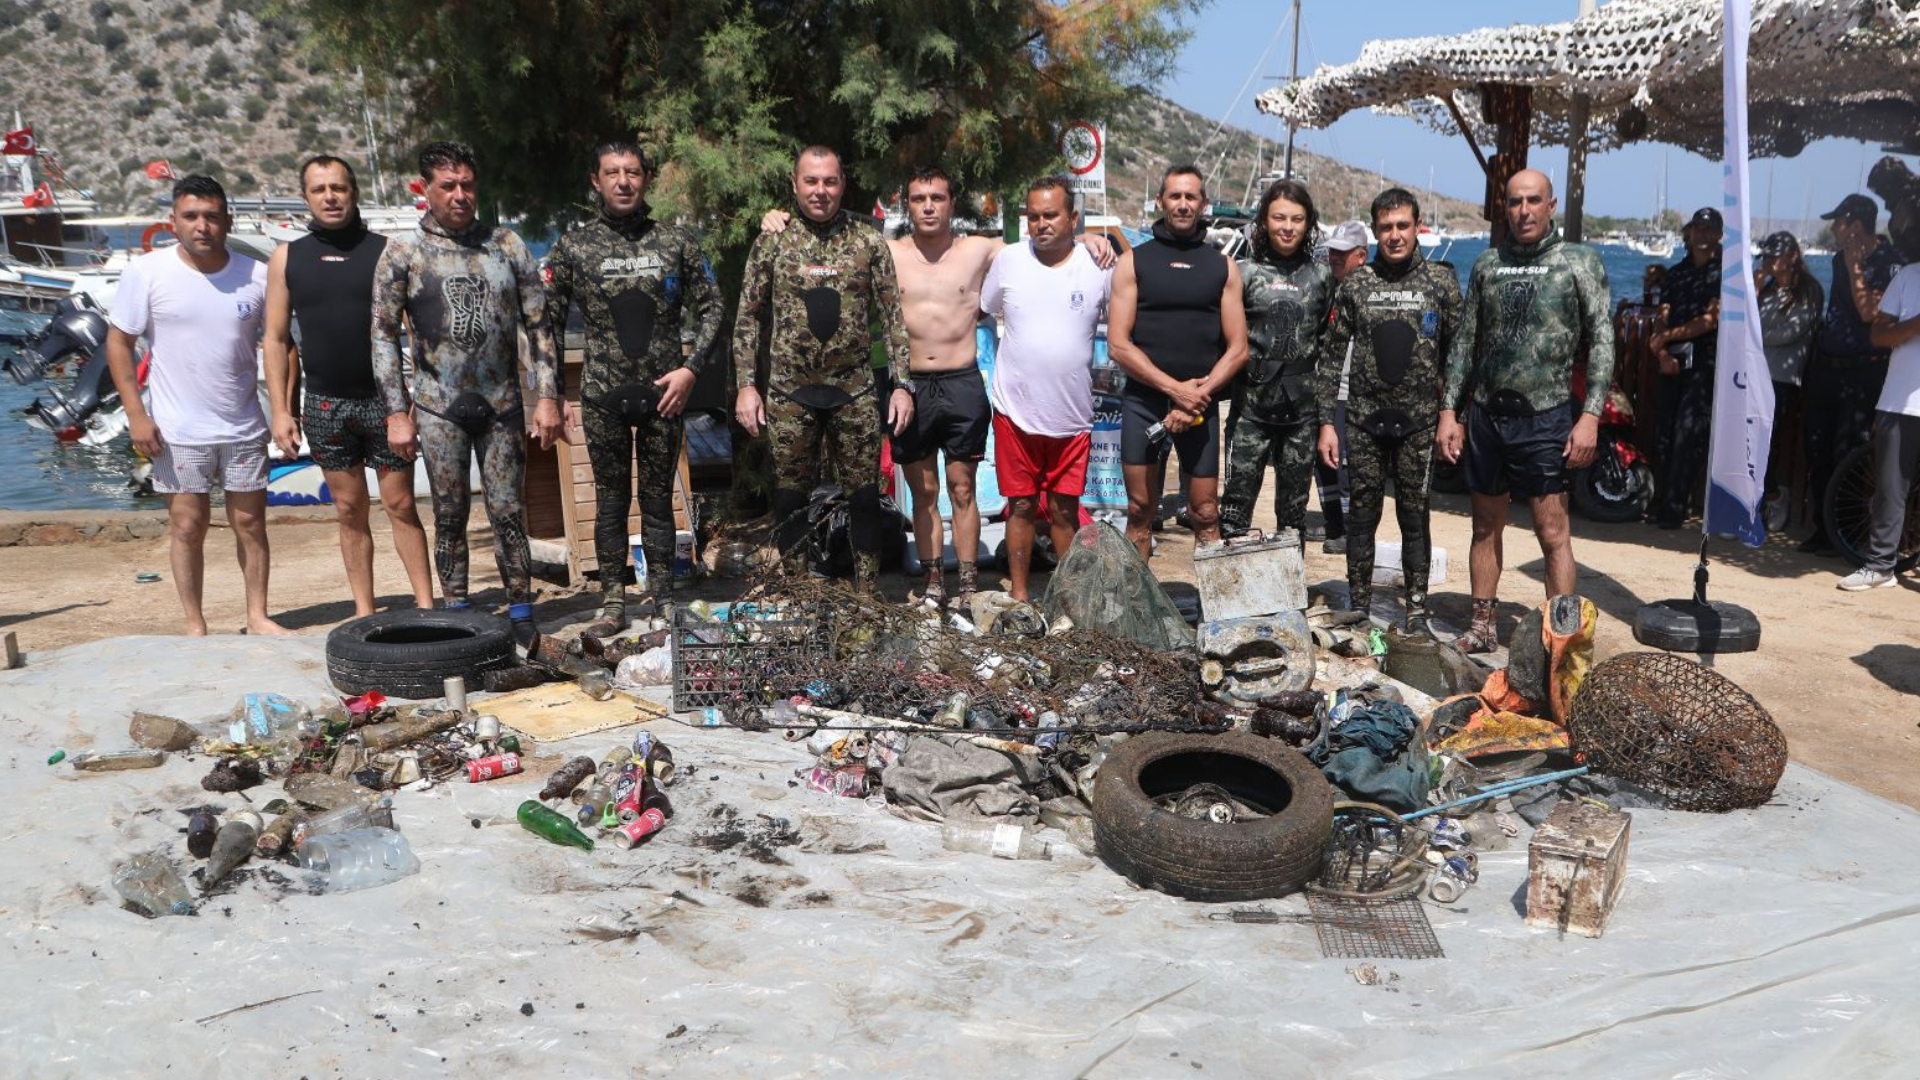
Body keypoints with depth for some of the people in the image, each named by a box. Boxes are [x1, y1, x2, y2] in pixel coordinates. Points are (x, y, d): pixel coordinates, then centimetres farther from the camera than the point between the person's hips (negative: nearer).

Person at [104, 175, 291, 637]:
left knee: (250, 523, 9)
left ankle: (258, 617, 21)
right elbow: (119, 342, -2)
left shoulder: (256, 276, -2)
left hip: (244, 428, 2)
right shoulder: (146, 272, -6)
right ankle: (195, 626, 14)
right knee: (187, 527, 3)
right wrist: (135, 414, -8)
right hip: (178, 432, -2)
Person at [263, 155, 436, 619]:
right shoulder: (287, 258, 6)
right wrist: (280, 411, 1)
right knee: (349, 511, 8)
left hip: (384, 399, -2)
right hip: (325, 403, 2)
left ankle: (425, 605, 3)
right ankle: (364, 611, 15)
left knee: (400, 505, 0)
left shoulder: (385, 251, 0)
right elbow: (276, 339, 8)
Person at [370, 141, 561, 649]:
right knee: (450, 517, 6)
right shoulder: (403, 252, 0)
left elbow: (537, 325, 6)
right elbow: (384, 335, 0)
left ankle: (521, 616, 12)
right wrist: (397, 412, -5)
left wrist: (547, 397, -1)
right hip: (439, 408, -1)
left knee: (508, 513, 3)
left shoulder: (506, 245, 5)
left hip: (502, 403, 1)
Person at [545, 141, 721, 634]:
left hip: (664, 391, 0)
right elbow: (546, 321, 5)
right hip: (602, 395, 0)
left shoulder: (678, 241, 3)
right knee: (611, 500, 7)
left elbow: (710, 309, 5)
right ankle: (612, 602, 15)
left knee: (658, 498, 7)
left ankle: (663, 598, 16)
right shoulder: (573, 246, 2)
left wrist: (690, 368, -6)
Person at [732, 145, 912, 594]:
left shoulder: (869, 242, 3)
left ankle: (868, 593, 17)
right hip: (789, 392, 0)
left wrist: (902, 383, -3)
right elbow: (748, 317, 4)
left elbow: (892, 317, 3)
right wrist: (746, 385, -3)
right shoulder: (771, 242, 2)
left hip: (854, 391, 0)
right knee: (791, 497, 7)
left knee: (864, 496, 3)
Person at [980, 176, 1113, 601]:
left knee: (1064, 510, 10)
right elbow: (984, 311, 13)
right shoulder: (1008, 260, -2)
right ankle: (1019, 594, 20)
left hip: (1072, 417, 0)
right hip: (1016, 410, 0)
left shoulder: (1099, 267, -3)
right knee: (1021, 506, 7)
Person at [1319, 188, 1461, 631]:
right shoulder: (1355, 285, 4)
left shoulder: (1441, 282, 2)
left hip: (1419, 423, -1)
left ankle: (1417, 612, 15)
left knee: (1414, 519, 4)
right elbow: (1332, 357, 5)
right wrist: (1326, 422, 0)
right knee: (1362, 516, 6)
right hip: (1364, 421, 1)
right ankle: (1358, 609, 17)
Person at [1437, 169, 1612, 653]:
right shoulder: (1487, 264, 10)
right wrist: (1449, 411, 6)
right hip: (1487, 413, 4)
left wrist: (1590, 415, -13)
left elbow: (1601, 341, -4)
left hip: (1545, 416, -4)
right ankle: (1482, 627, 23)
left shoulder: (1579, 262, -1)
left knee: (1552, 531, -6)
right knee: (1486, 526, 12)